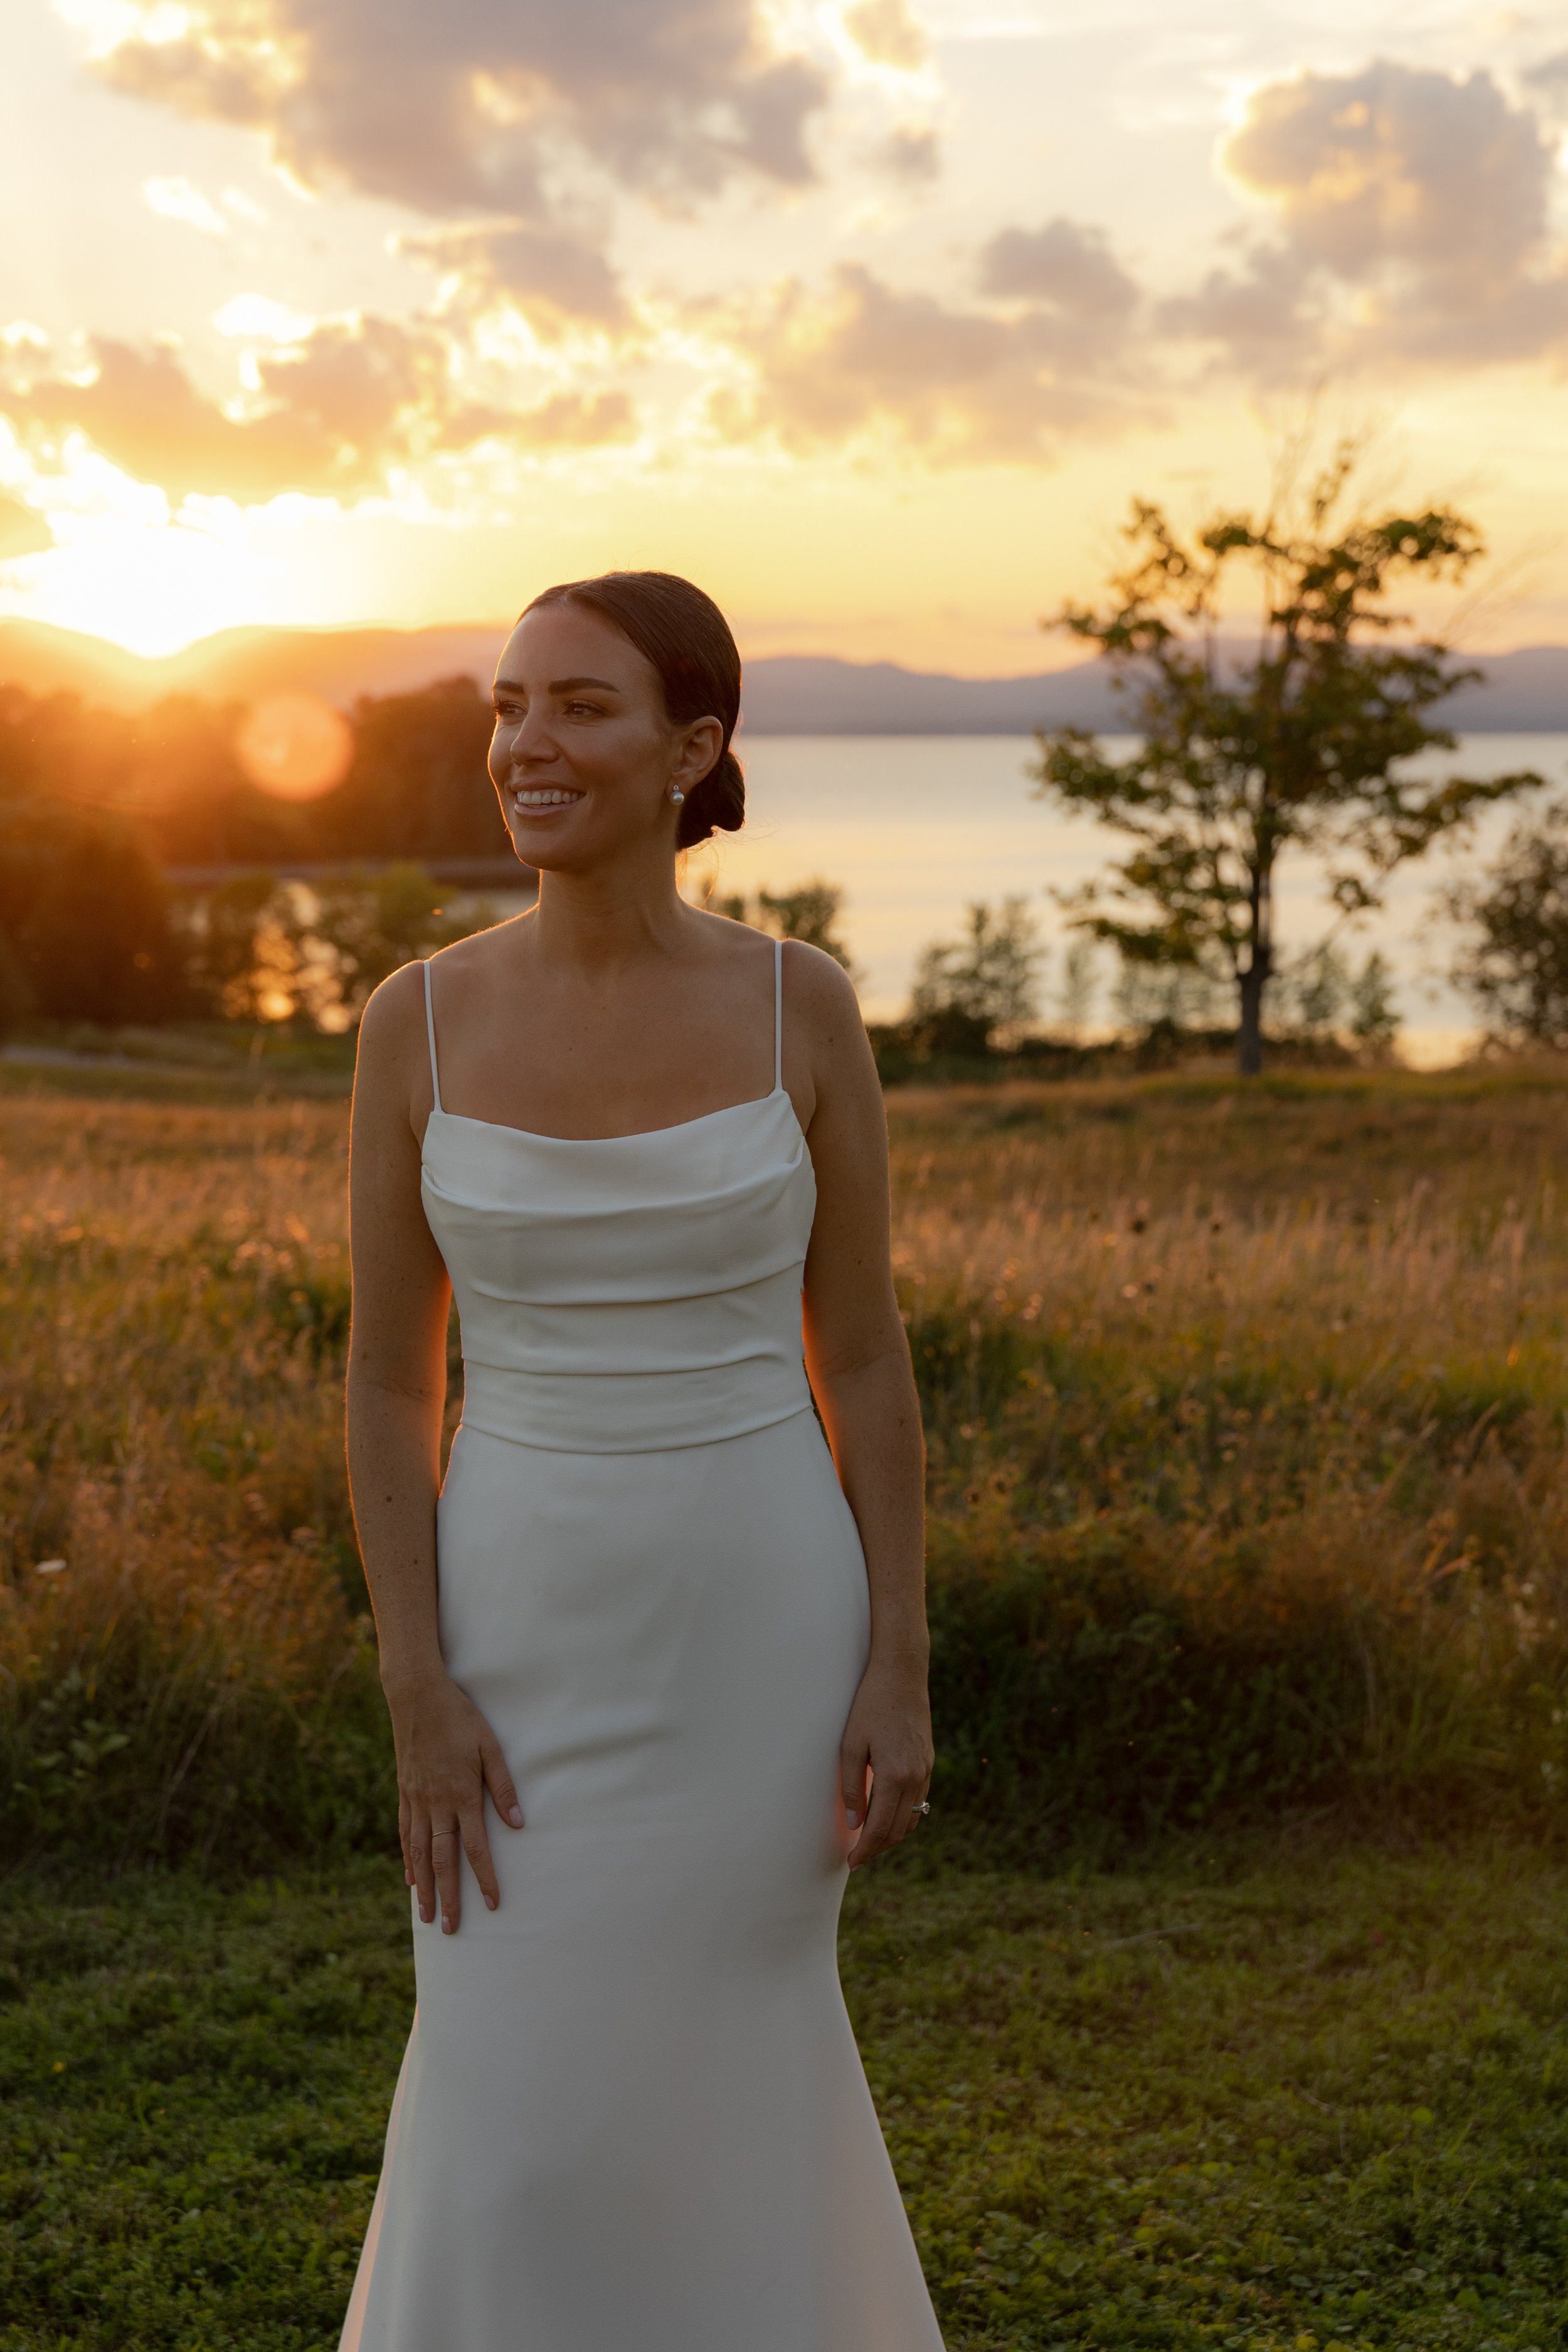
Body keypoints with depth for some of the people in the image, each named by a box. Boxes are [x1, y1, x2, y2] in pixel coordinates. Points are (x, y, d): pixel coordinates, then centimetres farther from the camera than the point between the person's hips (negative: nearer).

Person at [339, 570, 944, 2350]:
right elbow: (386, 1381, -1)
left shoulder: (802, 1009, -5)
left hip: (759, 1623, 0)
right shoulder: (417, 1021, -4)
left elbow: (862, 1357, -1)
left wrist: (899, 1673, -6)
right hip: (531, 1630, 1)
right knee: (516, 2123, 2)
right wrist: (418, 1692, -9)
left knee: (728, 2083, 12)